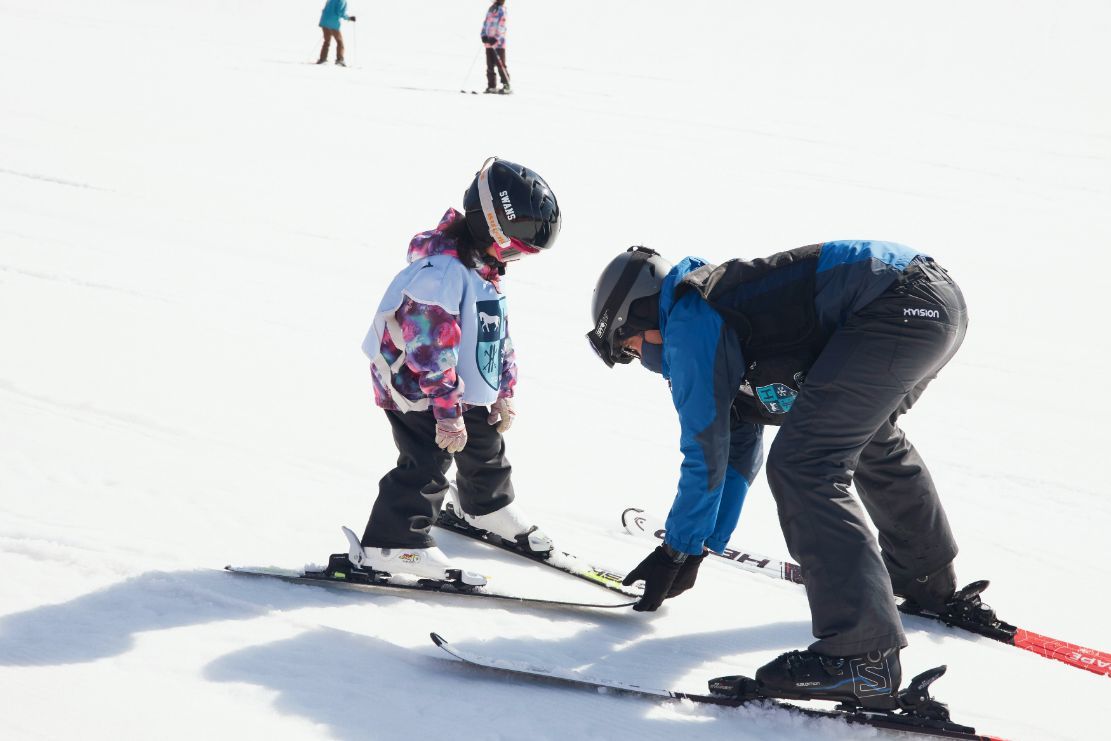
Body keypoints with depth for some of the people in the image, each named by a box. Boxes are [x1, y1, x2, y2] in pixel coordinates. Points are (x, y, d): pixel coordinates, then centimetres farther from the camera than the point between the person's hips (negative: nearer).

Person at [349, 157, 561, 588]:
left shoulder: (486, 267, 4)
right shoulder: (441, 270, -30)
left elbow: (497, 334, 15)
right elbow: (432, 351, -31)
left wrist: (503, 392, 15)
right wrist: (447, 412, -28)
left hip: (466, 390, 10)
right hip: (417, 391, -10)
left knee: (485, 450, 24)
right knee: (426, 467, -12)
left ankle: (486, 508, 50)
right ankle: (388, 547, -2)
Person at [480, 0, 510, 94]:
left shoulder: (501, 10, -8)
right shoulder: (491, 9, 14)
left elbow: (501, 26, -15)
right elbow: (486, 22, 15)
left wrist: (495, 38, -23)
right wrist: (484, 35, 0)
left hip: (498, 42, -7)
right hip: (489, 41, 7)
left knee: (500, 65, -5)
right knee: (490, 65, 7)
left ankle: (506, 86, 0)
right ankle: (491, 86, 12)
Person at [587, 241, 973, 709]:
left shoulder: (687, 324, -2)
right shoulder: (722, 308, 27)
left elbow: (705, 454, 0)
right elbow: (740, 447, 32)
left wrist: (677, 552, 11)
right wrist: (700, 547, 34)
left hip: (898, 307, -11)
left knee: (800, 467, -12)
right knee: (866, 435, 34)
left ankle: (862, 657, -17)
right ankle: (929, 580, 52)